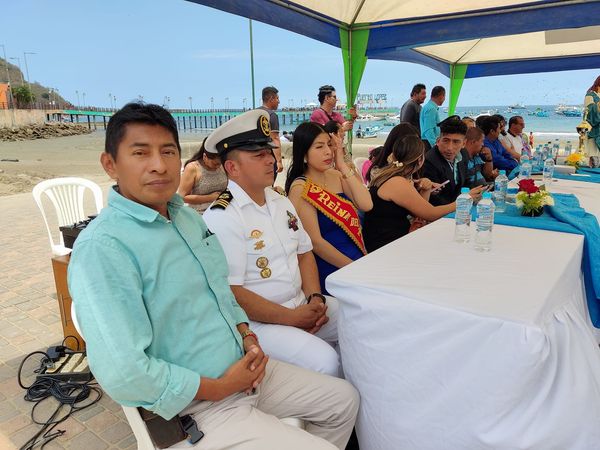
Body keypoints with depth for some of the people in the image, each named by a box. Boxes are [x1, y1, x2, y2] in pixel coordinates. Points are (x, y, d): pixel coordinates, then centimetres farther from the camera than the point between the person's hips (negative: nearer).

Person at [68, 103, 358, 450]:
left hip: (246, 368, 8)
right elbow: (123, 373, -28)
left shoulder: (188, 216, 5)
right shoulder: (101, 247, -23)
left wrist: (246, 334, -1)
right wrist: (217, 389, -17)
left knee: (345, 399, 18)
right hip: (204, 405, -8)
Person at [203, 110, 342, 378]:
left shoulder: (281, 202, 10)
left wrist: (315, 298, -3)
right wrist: (292, 318, -15)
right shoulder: (221, 218, -17)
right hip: (256, 321, -8)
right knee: (324, 362, -25)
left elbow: (304, 253, 14)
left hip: (301, 304, 8)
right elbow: (231, 293, -21)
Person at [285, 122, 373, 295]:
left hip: (358, 259, 7)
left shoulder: (335, 175, 8)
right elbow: (315, 241, -15)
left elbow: (366, 205, -5)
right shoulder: (300, 188, -10)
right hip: (331, 272, -7)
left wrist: (343, 166, -8)